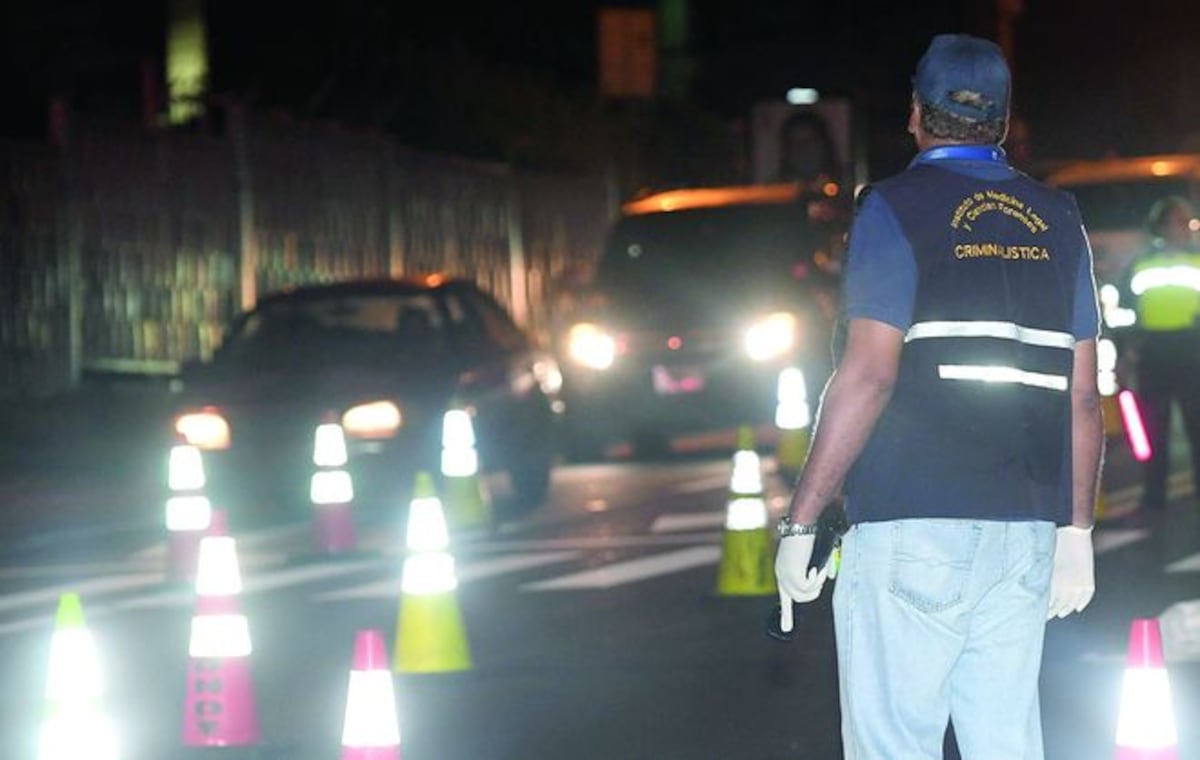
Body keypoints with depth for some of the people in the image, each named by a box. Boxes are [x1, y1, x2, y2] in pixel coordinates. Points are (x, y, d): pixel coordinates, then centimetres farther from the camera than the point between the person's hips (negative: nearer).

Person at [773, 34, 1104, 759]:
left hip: (914, 525, -5)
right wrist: (1078, 530, 17)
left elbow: (868, 376, -11)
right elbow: (1083, 393, 10)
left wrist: (800, 522, -9)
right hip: (1026, 531, 5)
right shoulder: (1057, 222, 12)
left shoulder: (897, 209, -2)